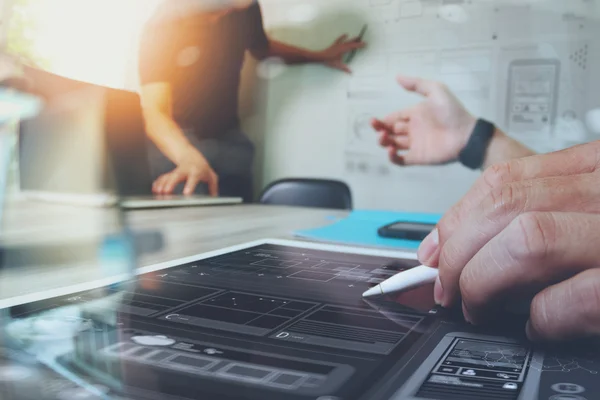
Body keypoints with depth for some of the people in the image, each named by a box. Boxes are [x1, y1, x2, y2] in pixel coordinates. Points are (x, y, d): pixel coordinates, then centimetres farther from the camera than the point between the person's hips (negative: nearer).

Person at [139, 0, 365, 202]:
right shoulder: (164, 26, -22)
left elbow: (261, 47, 20)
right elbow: (154, 111, -34)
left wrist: (319, 57, 14)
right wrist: (190, 158, -54)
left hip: (229, 138, 5)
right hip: (175, 142, -5)